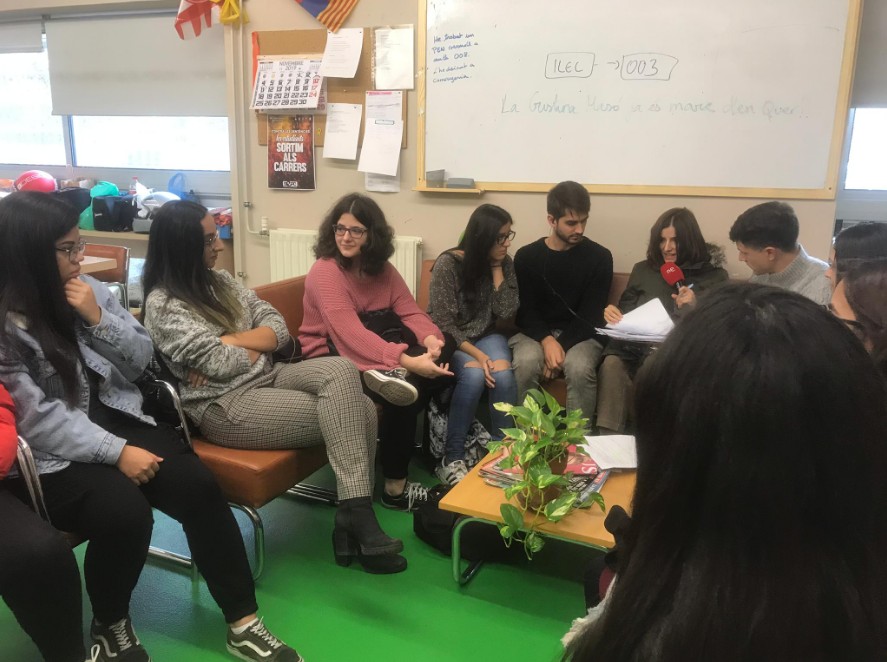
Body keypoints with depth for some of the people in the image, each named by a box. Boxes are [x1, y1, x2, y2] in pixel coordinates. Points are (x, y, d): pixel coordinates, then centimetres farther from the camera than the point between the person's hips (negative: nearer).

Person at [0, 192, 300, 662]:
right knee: (125, 512, -31)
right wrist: (117, 452, -23)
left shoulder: (87, 291, 5)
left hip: (115, 417, 5)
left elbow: (142, 361, 7)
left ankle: (243, 624, -6)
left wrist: (99, 319, -10)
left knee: (199, 486, -17)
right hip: (51, 455, -5)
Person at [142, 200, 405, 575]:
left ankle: (353, 518, -17)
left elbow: (278, 327, 5)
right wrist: (257, 345, 1)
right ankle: (355, 517, -13)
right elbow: (219, 364, -17)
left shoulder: (220, 282, 13)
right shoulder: (163, 304, -9)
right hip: (225, 406, -7)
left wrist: (229, 341, -10)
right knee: (345, 415, -21)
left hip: (265, 378, 7)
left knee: (351, 389, -20)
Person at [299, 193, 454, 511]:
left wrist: (430, 340, -26)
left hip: (368, 347, 7)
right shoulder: (325, 271, -18)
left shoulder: (381, 269, 4)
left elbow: (411, 312, -3)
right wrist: (408, 361, -39)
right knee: (405, 390, -30)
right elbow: (351, 335, -30)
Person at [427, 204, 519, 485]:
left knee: (503, 374, -29)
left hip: (485, 336, 4)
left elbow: (506, 312, -8)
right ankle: (451, 459, -22)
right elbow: (443, 324, -18)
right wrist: (477, 355, -27)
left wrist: (496, 267, -13)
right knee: (475, 375, -33)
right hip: (449, 340, -4)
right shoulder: (448, 264, -16)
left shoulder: (504, 262, -1)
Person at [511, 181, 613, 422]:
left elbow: (591, 314, -5)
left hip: (580, 334, 0)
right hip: (536, 332, 1)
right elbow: (525, 311, -3)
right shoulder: (527, 256, 1)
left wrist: (562, 346, -19)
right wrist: (547, 341, -23)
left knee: (580, 368, -33)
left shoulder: (599, 257, -2)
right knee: (526, 363, -32)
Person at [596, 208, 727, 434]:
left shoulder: (714, 276, 10)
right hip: (638, 347, 3)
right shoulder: (643, 270, 20)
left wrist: (695, 308, -14)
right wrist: (612, 313, -1)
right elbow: (626, 310, 23)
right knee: (612, 363, -32)